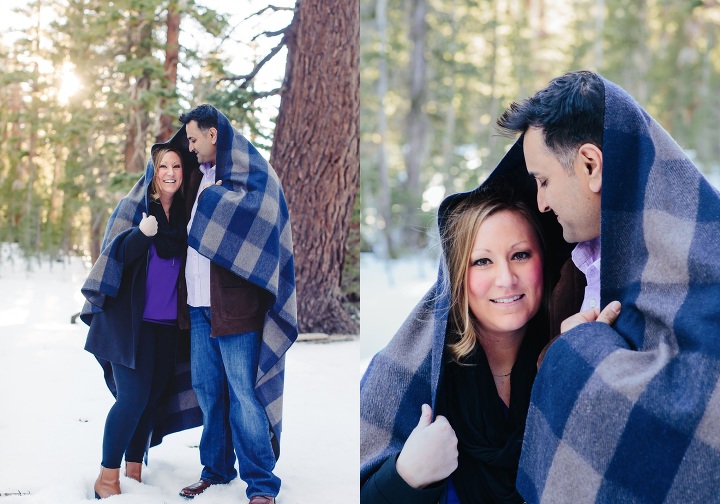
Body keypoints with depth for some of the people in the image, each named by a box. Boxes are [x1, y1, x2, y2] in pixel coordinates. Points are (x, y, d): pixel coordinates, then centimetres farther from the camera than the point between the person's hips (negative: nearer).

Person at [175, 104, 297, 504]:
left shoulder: (251, 176, -5)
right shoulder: (201, 177, 18)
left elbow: (250, 205, -25)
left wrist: (213, 194, -11)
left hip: (234, 304, -8)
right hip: (199, 305, 8)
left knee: (243, 393, -7)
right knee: (207, 389, 11)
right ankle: (216, 469, 23)